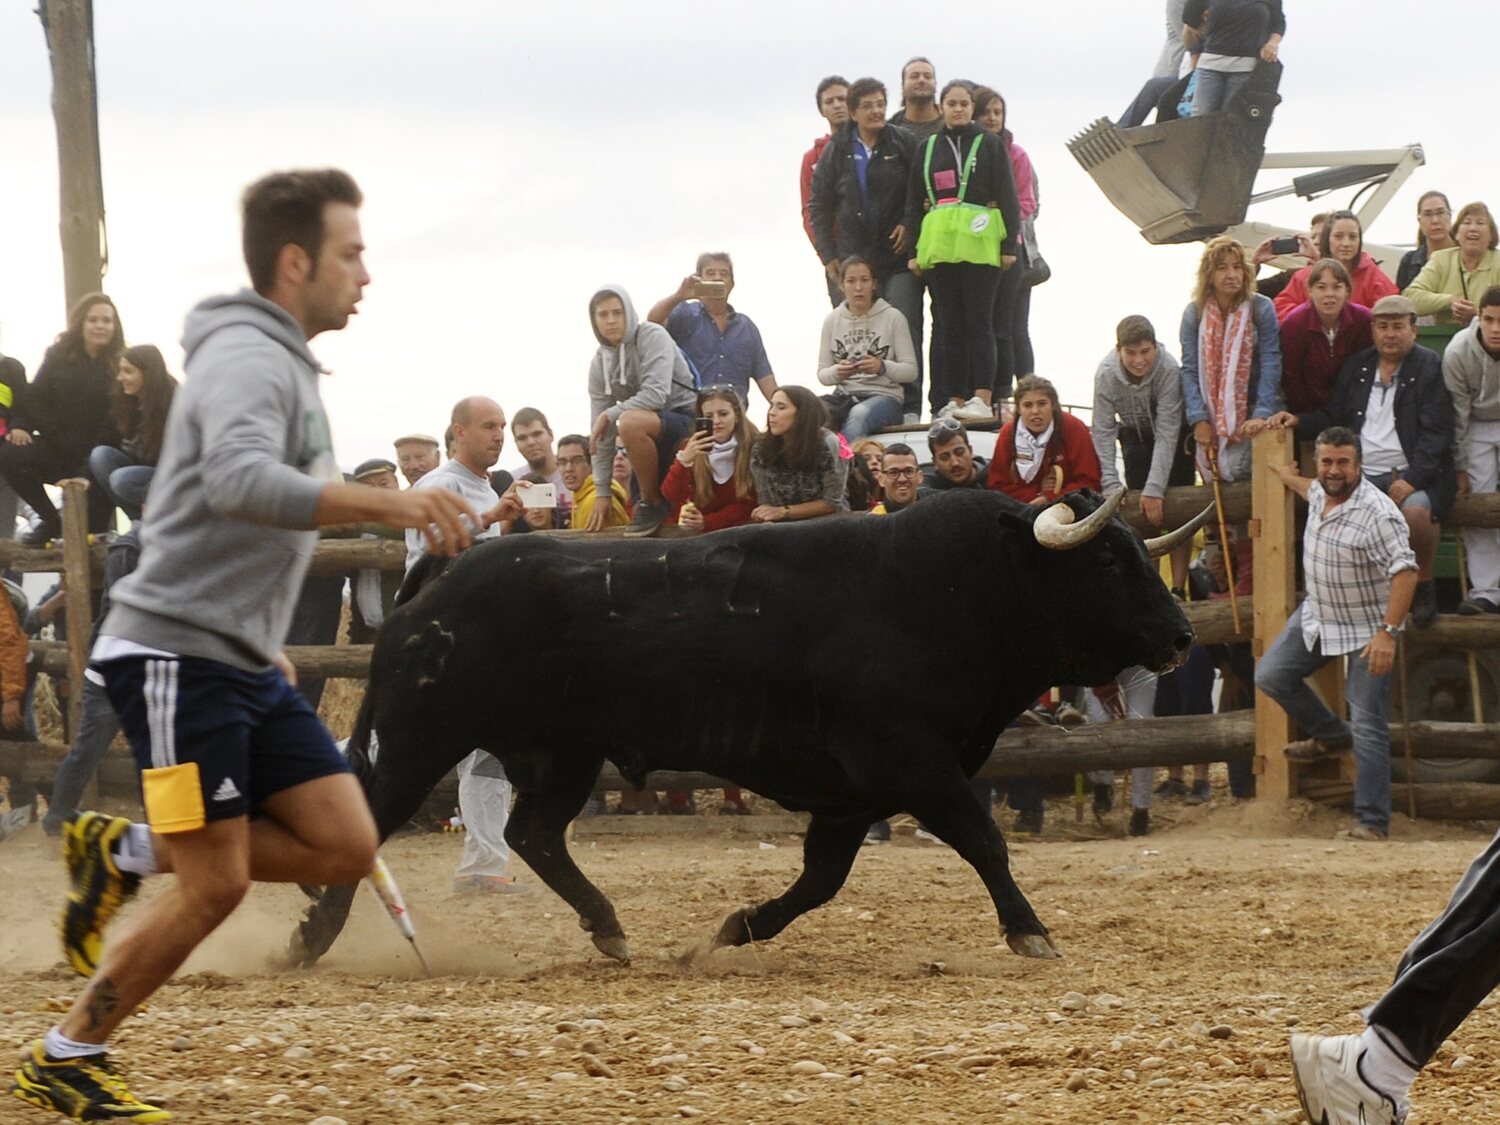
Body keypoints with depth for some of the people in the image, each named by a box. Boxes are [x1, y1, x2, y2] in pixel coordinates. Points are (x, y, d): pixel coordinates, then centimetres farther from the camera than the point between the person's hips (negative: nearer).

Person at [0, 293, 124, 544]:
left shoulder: (120, 365, -2)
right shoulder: (59, 356, 7)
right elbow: (35, 397, 5)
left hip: (94, 456, -3)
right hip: (56, 447, 3)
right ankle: (51, 521, -3)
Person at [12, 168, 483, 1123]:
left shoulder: (288, 364, 17)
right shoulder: (247, 357, -14)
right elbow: (237, 481, -33)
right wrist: (389, 504, -37)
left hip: (244, 664, 9)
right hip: (175, 653, -9)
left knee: (345, 847, 1)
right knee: (216, 884, -8)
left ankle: (126, 854, 12)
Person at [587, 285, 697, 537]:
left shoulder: (652, 337, -12)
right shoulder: (600, 363, 5)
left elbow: (655, 395, -27)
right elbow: (601, 435, 4)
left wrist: (608, 415, -20)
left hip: (686, 420, -8)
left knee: (630, 422, -35)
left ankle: (653, 502, -18)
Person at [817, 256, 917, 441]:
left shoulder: (892, 318, 3)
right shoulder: (832, 321, 11)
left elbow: (911, 371, 0)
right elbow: (822, 375, 12)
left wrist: (882, 367, -20)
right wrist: (836, 373, -12)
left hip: (884, 395, -3)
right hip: (844, 396, 3)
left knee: (859, 414, -40)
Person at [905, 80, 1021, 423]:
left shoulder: (990, 144, 6)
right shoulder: (927, 149, 16)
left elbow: (1007, 197, 4)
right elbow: (913, 202, 17)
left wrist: (1009, 245, -3)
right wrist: (912, 249, 10)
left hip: (980, 247, -4)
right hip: (938, 246, 4)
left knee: (978, 323, -6)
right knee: (949, 325, 3)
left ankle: (982, 399, -8)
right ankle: (954, 400, 4)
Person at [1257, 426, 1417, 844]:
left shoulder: (1376, 513, -28)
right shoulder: (1321, 493, -3)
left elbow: (1405, 571, -32)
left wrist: (1388, 633, -37)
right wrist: (1286, 476, 45)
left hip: (1367, 630, -8)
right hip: (1318, 615, 8)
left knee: (1367, 723, -9)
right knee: (1271, 676, 12)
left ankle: (1373, 822, -7)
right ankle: (1331, 735, 34)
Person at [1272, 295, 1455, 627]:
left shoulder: (1430, 369, 0)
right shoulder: (1356, 367, 17)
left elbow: (1435, 433, -7)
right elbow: (1333, 418, 24)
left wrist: (1412, 479, -19)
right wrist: (1299, 422, 5)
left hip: (1411, 474, -4)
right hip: (1361, 474, 4)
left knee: (1416, 511, -36)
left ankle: (1424, 584, -7)